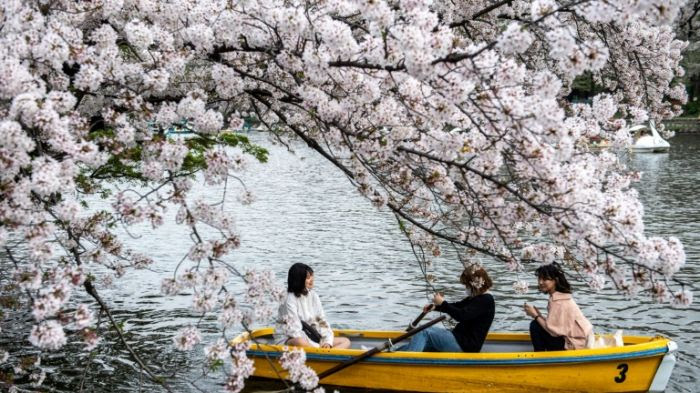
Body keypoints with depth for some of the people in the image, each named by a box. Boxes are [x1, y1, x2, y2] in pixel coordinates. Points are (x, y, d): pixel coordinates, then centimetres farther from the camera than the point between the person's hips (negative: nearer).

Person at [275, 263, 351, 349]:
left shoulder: (313, 296, 9)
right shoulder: (290, 300, -12)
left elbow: (322, 321, 9)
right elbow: (294, 329, -19)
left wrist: (328, 341, -10)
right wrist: (317, 346, -26)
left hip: (310, 338, 7)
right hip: (290, 340, -7)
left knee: (345, 341, -8)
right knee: (300, 342, -43)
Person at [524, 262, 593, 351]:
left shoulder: (559, 301, -19)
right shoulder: (557, 296, 9)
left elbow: (554, 330, -22)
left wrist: (536, 316, -11)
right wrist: (539, 315, -2)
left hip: (575, 345, -10)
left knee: (535, 326, -11)